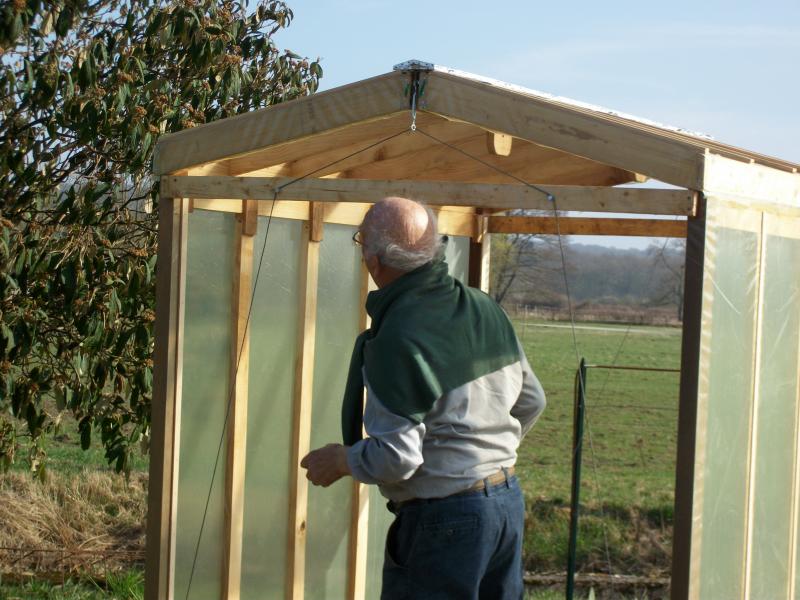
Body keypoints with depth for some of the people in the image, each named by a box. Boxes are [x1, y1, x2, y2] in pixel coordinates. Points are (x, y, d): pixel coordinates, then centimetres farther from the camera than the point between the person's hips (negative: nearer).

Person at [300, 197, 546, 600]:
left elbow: (396, 458, -22)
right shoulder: (486, 309, 3)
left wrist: (338, 461, -4)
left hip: (445, 517, -8)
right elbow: (531, 401, 13)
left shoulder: (397, 339, -22)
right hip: (509, 502, 8)